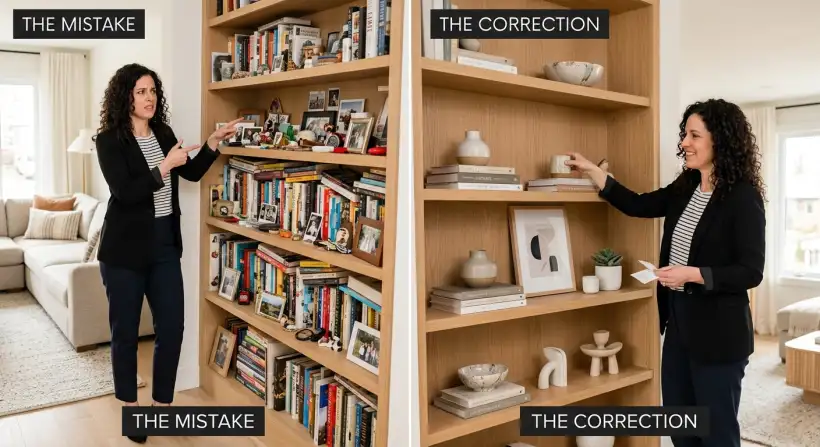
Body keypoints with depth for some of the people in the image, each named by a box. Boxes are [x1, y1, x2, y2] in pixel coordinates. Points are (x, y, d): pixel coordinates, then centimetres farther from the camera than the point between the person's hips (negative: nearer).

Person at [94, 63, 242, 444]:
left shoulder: (163, 133, 9)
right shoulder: (109, 140, -8)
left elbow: (192, 173, 14)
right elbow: (125, 192, -18)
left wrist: (214, 142, 2)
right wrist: (165, 166, -22)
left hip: (165, 244, 5)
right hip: (125, 248, -5)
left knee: (172, 327, 6)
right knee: (125, 330, 7)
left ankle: (163, 404, 23)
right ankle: (130, 408, 25)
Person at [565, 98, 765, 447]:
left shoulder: (742, 198, -15)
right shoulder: (685, 188, 5)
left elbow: (751, 272, -17)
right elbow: (638, 205, 13)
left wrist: (692, 274, -24)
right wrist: (591, 170, 9)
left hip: (719, 331, -7)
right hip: (679, 321, 7)